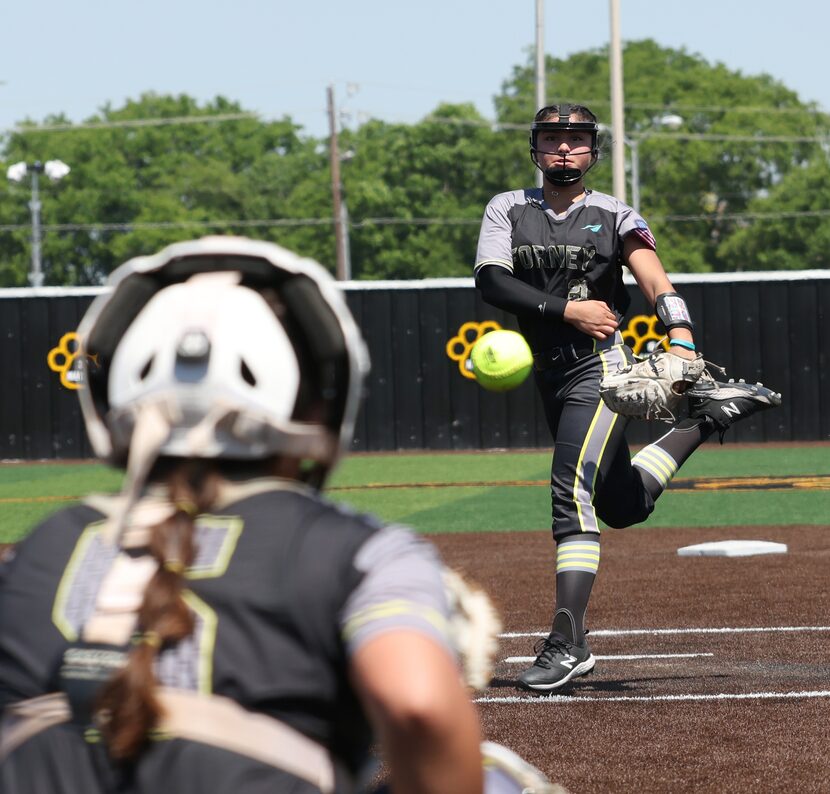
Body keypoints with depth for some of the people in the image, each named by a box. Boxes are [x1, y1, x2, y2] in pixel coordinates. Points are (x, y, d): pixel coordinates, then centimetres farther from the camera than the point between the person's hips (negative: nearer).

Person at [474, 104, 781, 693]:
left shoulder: (614, 217, 2)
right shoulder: (508, 210, 9)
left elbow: (655, 279, -13)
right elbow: (491, 281, -6)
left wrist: (682, 340, -30)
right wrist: (567, 309, -16)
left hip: (601, 366, -5)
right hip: (550, 375, 5)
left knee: (572, 494, -21)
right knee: (622, 505, 13)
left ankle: (568, 644, -22)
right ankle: (711, 415, 36)